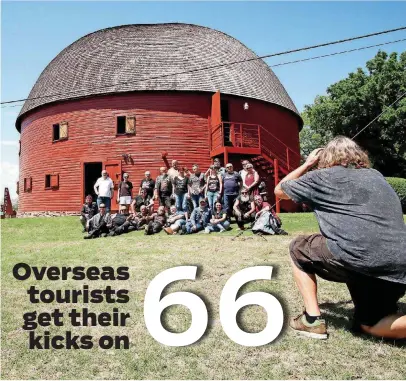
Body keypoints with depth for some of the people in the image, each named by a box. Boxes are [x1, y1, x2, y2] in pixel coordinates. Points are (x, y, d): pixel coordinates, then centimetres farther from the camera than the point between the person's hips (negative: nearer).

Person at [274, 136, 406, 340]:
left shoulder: (324, 176, 9)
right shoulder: (376, 176, 25)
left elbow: (279, 190, 23)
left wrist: (307, 164, 32)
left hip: (356, 259, -6)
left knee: (298, 248, 20)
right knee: (369, 325, 26)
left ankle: (312, 319, 12)